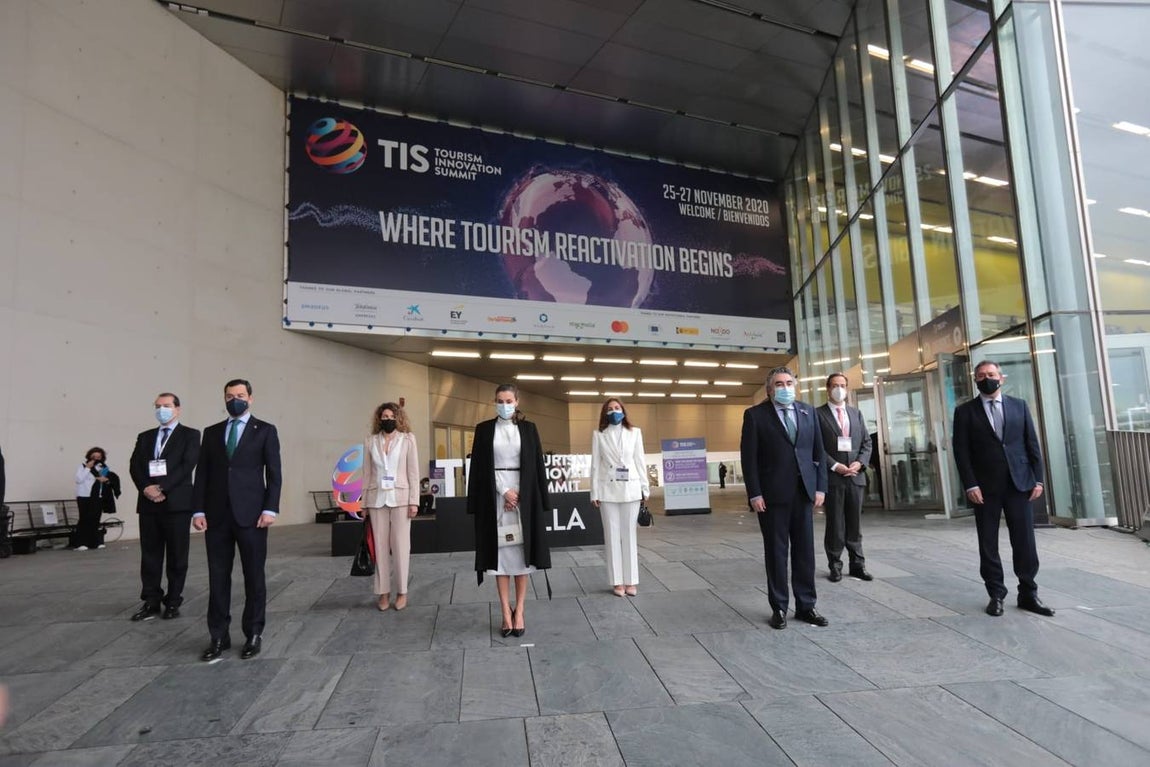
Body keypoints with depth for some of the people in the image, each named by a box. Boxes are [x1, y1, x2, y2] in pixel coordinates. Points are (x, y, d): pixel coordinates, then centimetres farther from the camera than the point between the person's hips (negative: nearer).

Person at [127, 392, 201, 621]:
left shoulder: (190, 435, 2)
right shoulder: (145, 437, 16)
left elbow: (187, 465, -9)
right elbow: (135, 465, 6)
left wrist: (162, 489, -16)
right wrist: (146, 488, -11)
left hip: (177, 502, -4)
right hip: (149, 503, 4)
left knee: (176, 556, 3)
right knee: (150, 555, 8)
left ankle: (173, 602, 12)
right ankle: (151, 602, 16)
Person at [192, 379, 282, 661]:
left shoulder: (265, 431, 3)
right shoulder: (212, 432, 13)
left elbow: (274, 474, -2)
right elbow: (202, 474, 9)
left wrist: (270, 509, -11)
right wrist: (198, 510, -1)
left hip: (251, 514, -3)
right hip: (217, 515, 3)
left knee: (254, 576, 5)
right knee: (218, 578, 7)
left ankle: (253, 634, 16)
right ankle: (219, 637, 17)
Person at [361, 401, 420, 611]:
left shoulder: (407, 439, 3)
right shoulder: (370, 441, 7)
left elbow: (413, 472, 0)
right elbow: (367, 473, 8)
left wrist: (414, 501, -5)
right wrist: (364, 503, 6)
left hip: (400, 498, -2)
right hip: (377, 499, 2)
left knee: (400, 545, 1)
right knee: (380, 546, 5)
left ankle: (401, 592, 12)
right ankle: (383, 592, 15)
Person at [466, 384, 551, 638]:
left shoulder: (528, 429, 5)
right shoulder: (484, 429, 4)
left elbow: (537, 465, 3)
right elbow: (480, 468, 0)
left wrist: (541, 501, -4)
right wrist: (504, 491, -10)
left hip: (524, 495, 0)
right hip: (495, 496, 0)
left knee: (521, 551, 2)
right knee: (500, 551, 2)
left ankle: (519, 611, 11)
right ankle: (506, 613, 9)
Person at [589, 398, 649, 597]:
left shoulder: (635, 432, 7)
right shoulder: (598, 434, 4)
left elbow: (640, 461, 6)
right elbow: (595, 464, 2)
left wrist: (645, 488, 3)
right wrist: (594, 492, -1)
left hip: (630, 489, 1)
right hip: (608, 490, 0)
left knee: (630, 535, 5)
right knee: (612, 536, 3)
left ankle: (631, 581, 11)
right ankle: (618, 581, 10)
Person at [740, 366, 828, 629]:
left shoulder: (808, 411, 10)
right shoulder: (755, 414, -3)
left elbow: (818, 451, 11)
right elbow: (749, 457, -6)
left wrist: (820, 487, 3)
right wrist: (754, 494, -11)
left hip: (803, 491, 4)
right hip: (772, 494, -3)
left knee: (805, 550, 8)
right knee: (776, 551, 5)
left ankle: (806, 605, 20)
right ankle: (779, 608, 16)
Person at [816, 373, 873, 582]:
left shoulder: (856, 413, 14)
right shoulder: (818, 414, -2)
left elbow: (866, 442, 12)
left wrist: (860, 462, -4)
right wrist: (835, 465, -15)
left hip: (856, 475, 4)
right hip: (832, 476, -4)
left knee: (855, 522, 9)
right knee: (835, 524, 3)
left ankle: (857, 565, 18)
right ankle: (835, 566, 11)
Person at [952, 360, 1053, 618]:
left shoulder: (1019, 406, 10)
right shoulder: (965, 411, 2)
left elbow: (1032, 444, 8)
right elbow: (961, 451, -3)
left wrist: (1038, 479, 1)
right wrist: (970, 485, -10)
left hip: (1019, 483, 2)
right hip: (985, 487, -2)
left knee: (1025, 541, 5)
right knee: (988, 544, 4)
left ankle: (1028, 594, 18)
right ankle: (996, 595, 14)